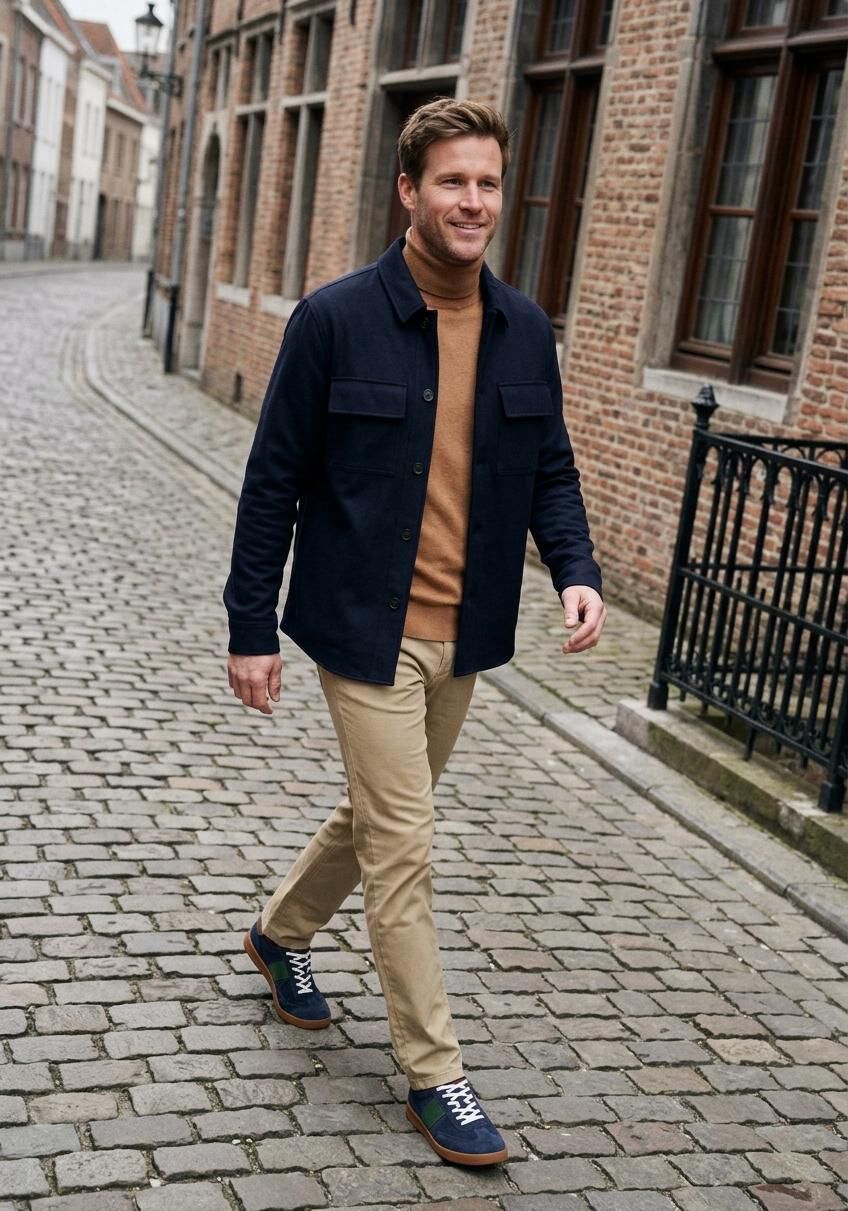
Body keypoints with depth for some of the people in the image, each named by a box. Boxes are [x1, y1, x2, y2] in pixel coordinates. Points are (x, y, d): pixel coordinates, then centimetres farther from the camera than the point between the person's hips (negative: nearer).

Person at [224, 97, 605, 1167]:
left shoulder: (524, 331, 3)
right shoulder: (335, 319, -11)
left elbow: (549, 467, 11)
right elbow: (274, 479, -7)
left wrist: (575, 569, -8)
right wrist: (251, 629, -7)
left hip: (461, 637, 6)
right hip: (366, 629, -5)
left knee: (380, 818, 21)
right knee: (402, 848, -2)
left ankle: (281, 934, 48)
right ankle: (435, 1077, 12)